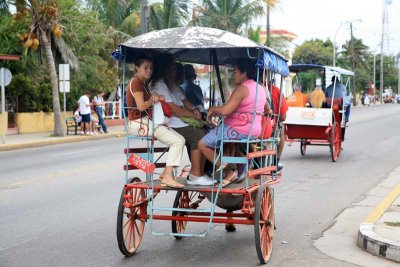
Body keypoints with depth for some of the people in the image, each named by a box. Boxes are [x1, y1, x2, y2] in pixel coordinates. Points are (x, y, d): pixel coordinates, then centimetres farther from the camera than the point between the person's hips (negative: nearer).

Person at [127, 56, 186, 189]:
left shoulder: (144, 83, 20)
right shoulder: (135, 82, -12)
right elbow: (141, 106, -20)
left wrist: (156, 97, -2)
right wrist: (153, 99, -4)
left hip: (148, 121, 10)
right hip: (140, 122, -10)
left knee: (179, 139, 5)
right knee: (178, 141, -15)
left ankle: (166, 172, 3)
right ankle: (168, 177, -16)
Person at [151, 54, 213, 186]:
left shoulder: (173, 84, 24)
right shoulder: (159, 85, -9)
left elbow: (184, 100, 22)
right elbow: (172, 109, -17)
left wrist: (194, 109, -1)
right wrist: (192, 114, -8)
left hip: (181, 123, 10)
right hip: (170, 125, -10)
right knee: (199, 135, -25)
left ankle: (200, 174, -12)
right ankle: (195, 175, -20)